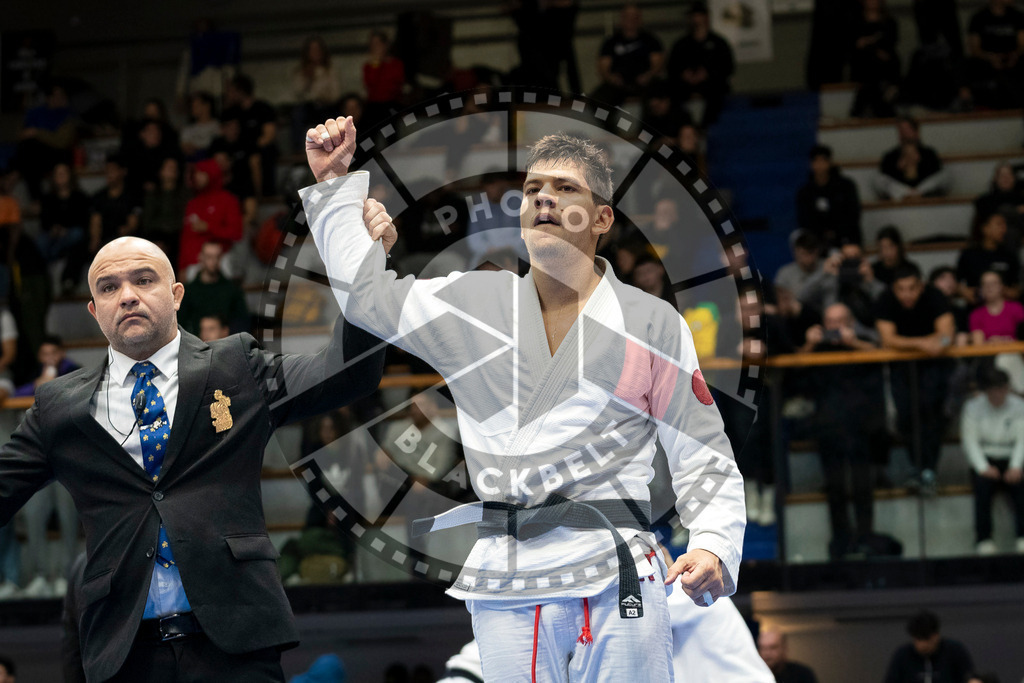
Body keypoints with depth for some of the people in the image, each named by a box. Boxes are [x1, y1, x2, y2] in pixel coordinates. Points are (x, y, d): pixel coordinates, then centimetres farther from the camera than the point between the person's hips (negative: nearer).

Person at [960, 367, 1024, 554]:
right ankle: (984, 540, -32)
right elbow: (970, 441, -3)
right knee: (983, 484, -32)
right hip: (984, 459, -1)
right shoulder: (973, 406, 2)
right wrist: (983, 467, -17)